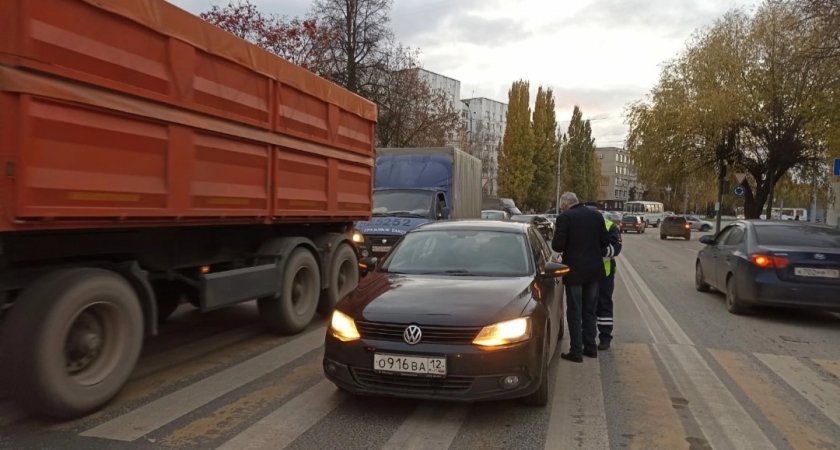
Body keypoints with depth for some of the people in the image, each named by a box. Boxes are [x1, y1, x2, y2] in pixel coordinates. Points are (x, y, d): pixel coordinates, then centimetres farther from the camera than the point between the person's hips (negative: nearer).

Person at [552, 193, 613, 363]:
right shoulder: (597, 215, 3)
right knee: (589, 310, 17)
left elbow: (557, 246, -16)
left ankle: (576, 351, 6)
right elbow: (605, 242, 3)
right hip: (594, 270, 5)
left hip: (574, 270, -5)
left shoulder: (564, 218, -12)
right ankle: (590, 347, 25)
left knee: (574, 312, 4)